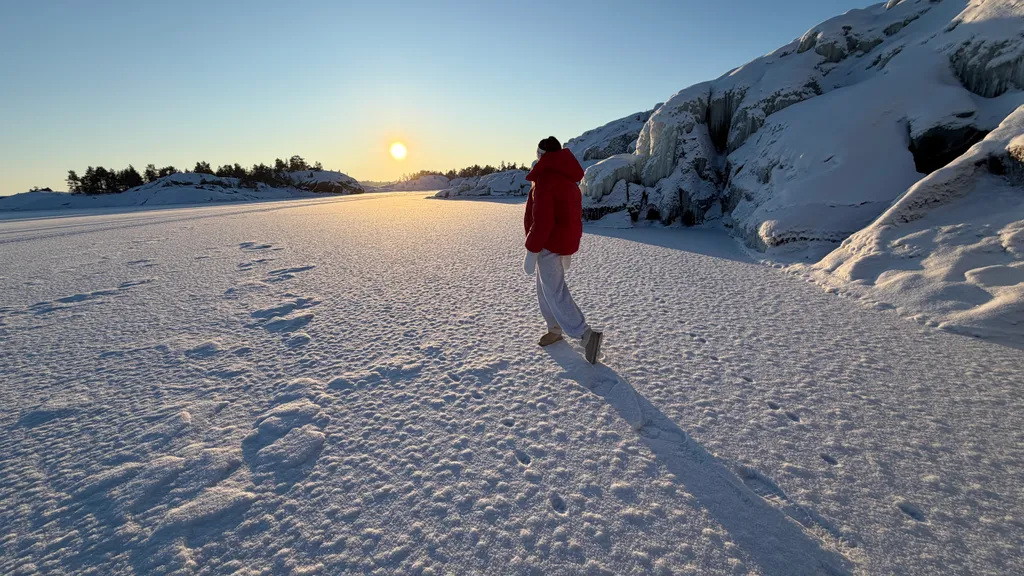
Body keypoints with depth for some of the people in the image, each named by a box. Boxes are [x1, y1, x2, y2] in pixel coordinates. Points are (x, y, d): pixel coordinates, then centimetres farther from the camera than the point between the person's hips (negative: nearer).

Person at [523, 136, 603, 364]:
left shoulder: (545, 177, -16)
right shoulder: (568, 179, 13)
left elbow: (542, 219, -24)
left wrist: (531, 251, -20)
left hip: (549, 245, -9)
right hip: (567, 241, 10)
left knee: (555, 293, -7)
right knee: (546, 288, 20)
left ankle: (586, 335, -12)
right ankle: (555, 329, 30)